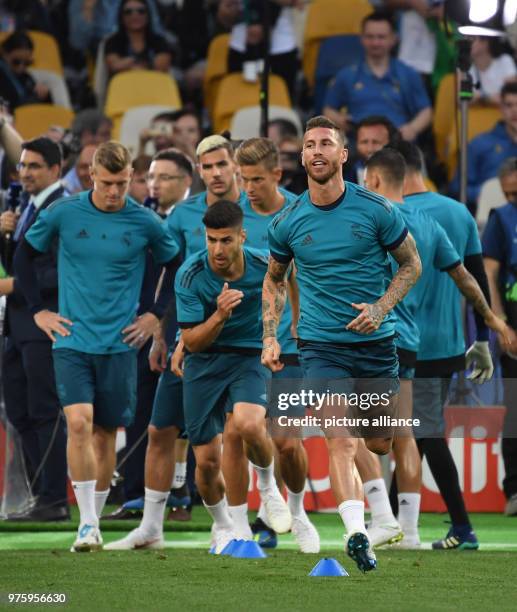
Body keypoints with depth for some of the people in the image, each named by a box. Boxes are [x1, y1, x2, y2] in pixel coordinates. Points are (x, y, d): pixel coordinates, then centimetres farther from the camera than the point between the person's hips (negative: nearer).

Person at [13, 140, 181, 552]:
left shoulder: (146, 223, -2)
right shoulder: (63, 214, -3)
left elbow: (177, 267, 14)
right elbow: (25, 255, 12)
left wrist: (155, 315, 7)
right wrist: (38, 310, 5)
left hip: (119, 344, 1)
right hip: (72, 341, -1)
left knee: (105, 434, 6)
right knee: (79, 423, -17)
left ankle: (95, 521, 21)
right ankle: (87, 524, -14)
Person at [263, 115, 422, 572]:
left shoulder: (375, 210, -5)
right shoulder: (288, 222, 0)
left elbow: (411, 264, 6)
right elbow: (274, 280, 17)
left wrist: (381, 307, -9)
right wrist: (270, 338, 6)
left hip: (376, 343, 1)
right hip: (321, 346, -1)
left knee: (380, 444, 9)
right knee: (342, 443, -18)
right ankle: (357, 533, -25)